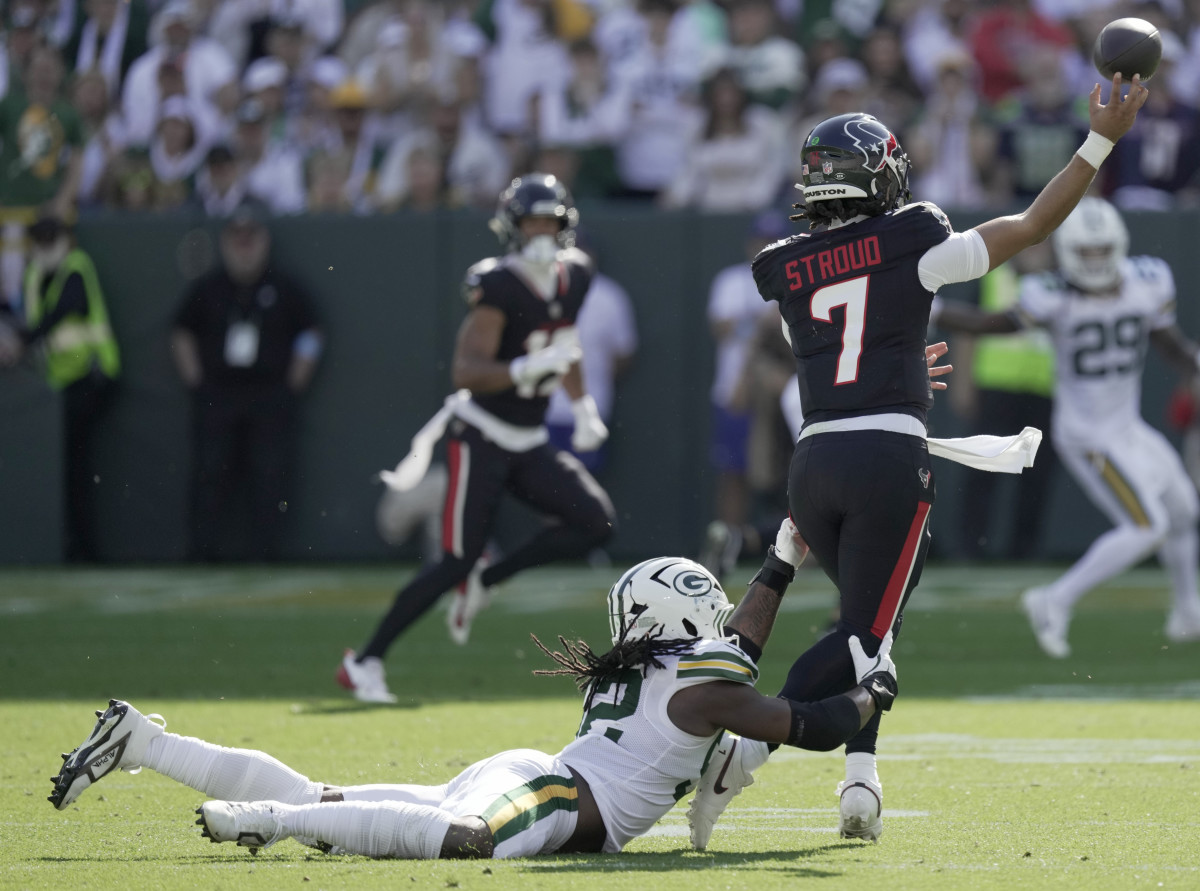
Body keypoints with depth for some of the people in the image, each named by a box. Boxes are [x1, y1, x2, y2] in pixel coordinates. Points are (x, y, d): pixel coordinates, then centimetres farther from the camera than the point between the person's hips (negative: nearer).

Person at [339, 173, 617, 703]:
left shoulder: (573, 279, 5)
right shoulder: (497, 288, -19)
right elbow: (466, 372, -25)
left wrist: (583, 407, 15)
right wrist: (527, 369, -37)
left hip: (529, 443, 7)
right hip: (482, 438, -7)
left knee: (597, 523, -9)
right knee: (456, 563, -10)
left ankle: (484, 583, 6)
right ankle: (364, 662, 0)